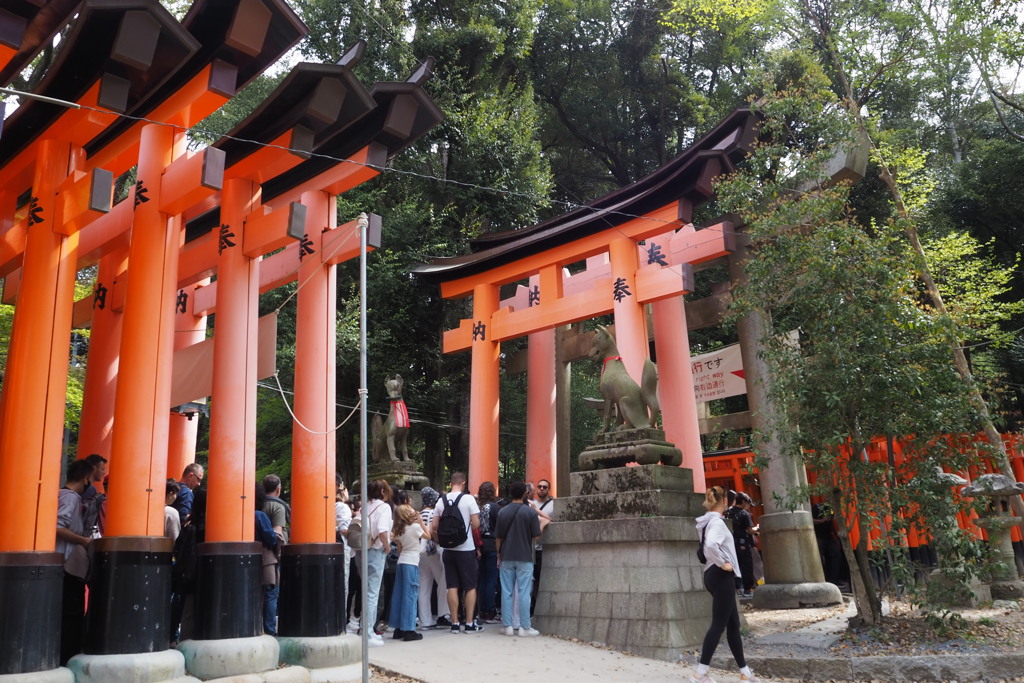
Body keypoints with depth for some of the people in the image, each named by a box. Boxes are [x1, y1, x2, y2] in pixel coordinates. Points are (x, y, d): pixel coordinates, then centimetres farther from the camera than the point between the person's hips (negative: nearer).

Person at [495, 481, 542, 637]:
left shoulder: (502, 512, 2)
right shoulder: (531, 512, -8)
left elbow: (498, 537, 5)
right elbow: (536, 536, -7)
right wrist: (540, 523, 12)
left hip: (507, 557, 3)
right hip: (524, 558, -3)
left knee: (506, 592, 7)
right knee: (524, 592, 1)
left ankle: (507, 626, 9)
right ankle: (525, 627, 3)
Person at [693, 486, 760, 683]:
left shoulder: (708, 521, 12)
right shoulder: (717, 522, -17)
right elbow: (711, 544, -36)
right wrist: (723, 563, -23)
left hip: (715, 575, 10)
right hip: (722, 576, -10)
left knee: (733, 624, 14)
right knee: (719, 624, -6)